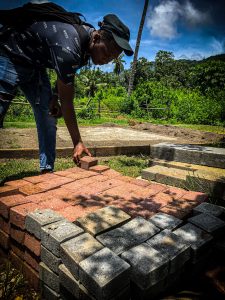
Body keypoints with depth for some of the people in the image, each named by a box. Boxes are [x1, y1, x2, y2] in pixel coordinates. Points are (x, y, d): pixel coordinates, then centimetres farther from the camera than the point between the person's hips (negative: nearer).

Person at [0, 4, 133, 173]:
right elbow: (67, 102, -30)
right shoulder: (68, 49, -35)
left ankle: (47, 170, -2)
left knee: (48, 116, -4)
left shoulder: (87, 42, -9)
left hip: (35, 64, 8)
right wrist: (78, 143, -25)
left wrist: (55, 97, -4)